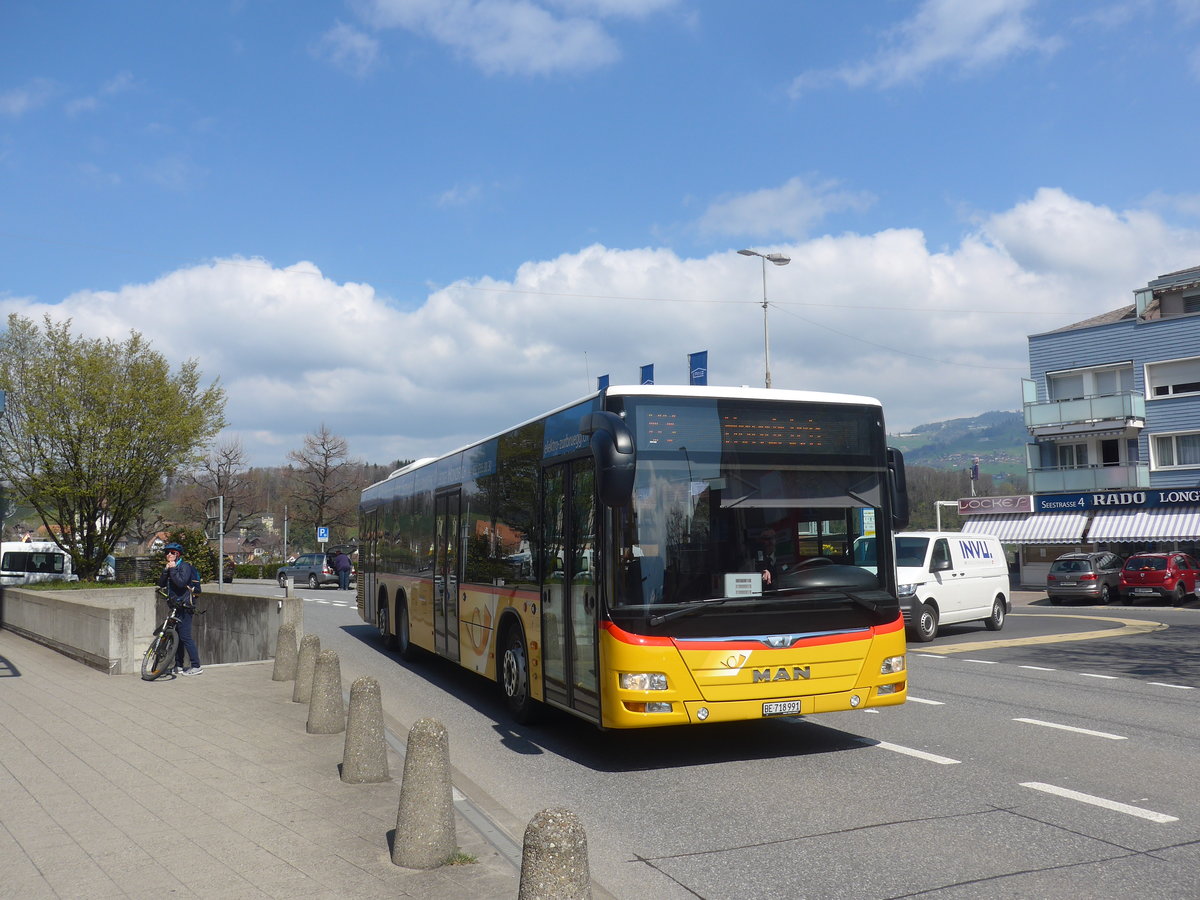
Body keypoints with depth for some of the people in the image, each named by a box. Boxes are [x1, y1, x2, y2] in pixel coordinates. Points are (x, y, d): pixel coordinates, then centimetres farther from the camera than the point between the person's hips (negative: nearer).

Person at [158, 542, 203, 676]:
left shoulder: (185, 566, -10)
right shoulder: (169, 567, 15)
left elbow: (181, 582, -26)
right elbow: (161, 584, 5)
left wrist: (173, 569, -20)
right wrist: (166, 570, -8)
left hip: (185, 606, -9)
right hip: (175, 605, 9)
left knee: (185, 636, -11)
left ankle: (196, 667, -8)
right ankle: (178, 666, 20)